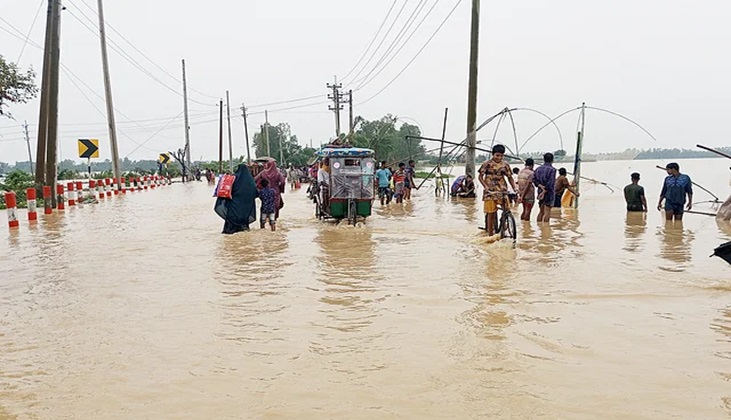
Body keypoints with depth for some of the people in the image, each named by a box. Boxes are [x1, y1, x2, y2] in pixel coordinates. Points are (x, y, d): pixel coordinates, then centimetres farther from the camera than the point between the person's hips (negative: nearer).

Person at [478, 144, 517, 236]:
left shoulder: (505, 165, 6)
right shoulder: (487, 164, -2)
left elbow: (510, 177, 12)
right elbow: (480, 177, -1)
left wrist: (515, 188, -2)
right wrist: (486, 187, -15)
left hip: (502, 190, 3)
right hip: (490, 191, -3)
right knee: (491, 213, -4)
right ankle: (490, 234, 2)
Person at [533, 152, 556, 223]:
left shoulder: (538, 168, 6)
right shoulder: (552, 169, -12)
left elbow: (534, 180, 0)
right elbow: (550, 183, -18)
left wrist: (541, 187, -7)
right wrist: (544, 192, -15)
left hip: (540, 191, 6)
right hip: (549, 193, -6)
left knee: (541, 212, 14)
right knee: (547, 212, -2)